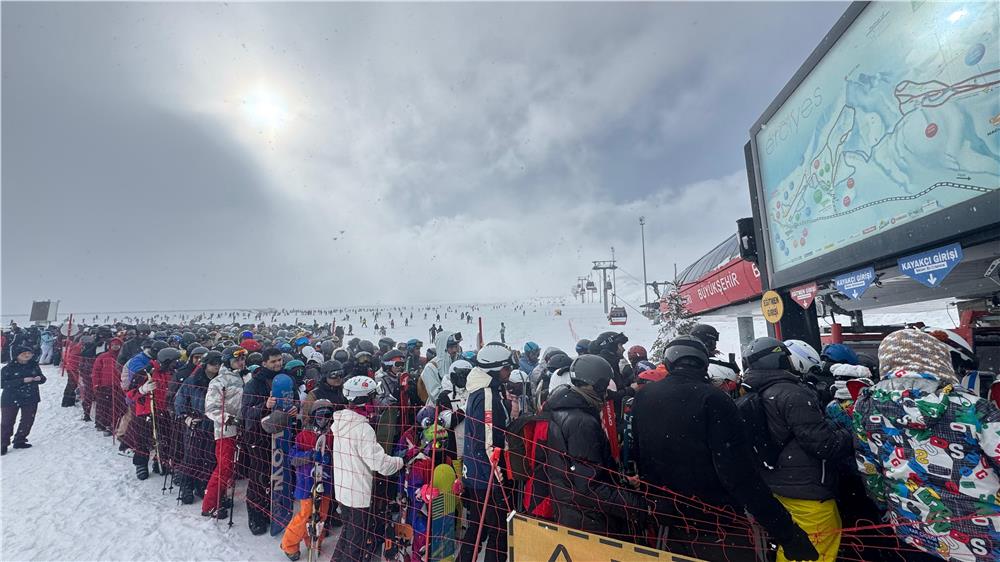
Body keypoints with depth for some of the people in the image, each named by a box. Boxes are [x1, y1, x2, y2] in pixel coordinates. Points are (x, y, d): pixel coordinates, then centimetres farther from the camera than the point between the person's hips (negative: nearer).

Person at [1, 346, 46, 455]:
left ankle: (19, 441, 25)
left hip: (30, 399, 4)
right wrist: (23, 380, -26)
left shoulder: (34, 366, 2)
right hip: (11, 400, -4)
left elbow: (42, 378, 11)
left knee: (27, 421, 10)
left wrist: (39, 378, -13)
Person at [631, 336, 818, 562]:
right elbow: (740, 475, -24)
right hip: (717, 529, -5)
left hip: (670, 522, 5)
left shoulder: (642, 397, -1)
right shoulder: (712, 398, -19)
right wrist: (787, 533, -18)